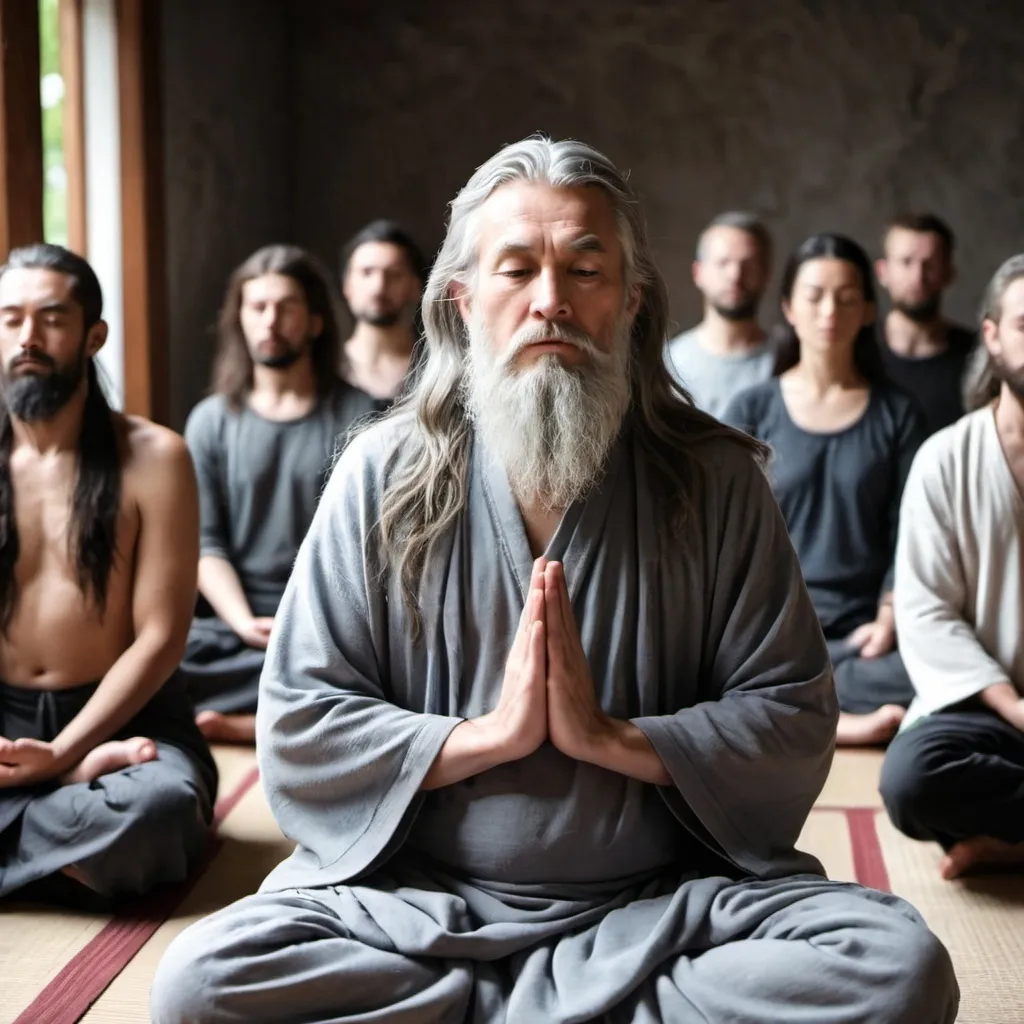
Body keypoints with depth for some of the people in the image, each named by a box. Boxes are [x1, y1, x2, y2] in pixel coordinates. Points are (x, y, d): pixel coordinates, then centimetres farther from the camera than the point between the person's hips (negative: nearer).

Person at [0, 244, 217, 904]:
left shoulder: (152, 457, -5)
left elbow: (160, 637, -8)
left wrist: (58, 755, -17)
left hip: (122, 712, -2)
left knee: (160, 806, -36)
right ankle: (89, 776, -12)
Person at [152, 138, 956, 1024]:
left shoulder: (715, 478, 1)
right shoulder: (383, 476, 0)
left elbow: (793, 718, -2)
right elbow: (297, 728, -3)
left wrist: (611, 737, -15)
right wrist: (490, 733, -14)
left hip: (669, 894, 1)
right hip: (419, 895, 0)